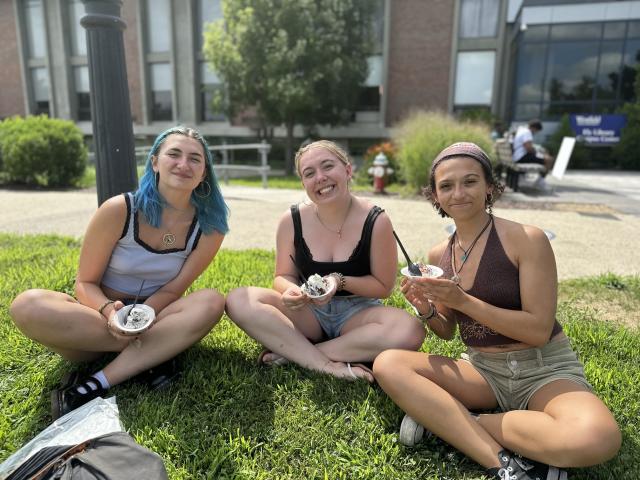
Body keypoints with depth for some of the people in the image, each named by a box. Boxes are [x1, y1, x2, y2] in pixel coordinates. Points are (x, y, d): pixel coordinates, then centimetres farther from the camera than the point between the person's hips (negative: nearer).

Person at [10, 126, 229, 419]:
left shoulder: (209, 227, -9)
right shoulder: (119, 210, -15)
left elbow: (172, 290, -6)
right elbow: (85, 283, -8)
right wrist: (110, 312, -30)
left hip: (154, 319, 1)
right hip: (98, 317, -1)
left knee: (212, 302, -29)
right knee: (27, 306, -30)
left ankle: (97, 384, -26)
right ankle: (154, 353, -20)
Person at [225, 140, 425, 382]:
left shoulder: (376, 221, -13)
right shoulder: (292, 219, -7)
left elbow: (383, 286, -5)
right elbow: (283, 276, 2)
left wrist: (340, 281, -23)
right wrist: (290, 291, -23)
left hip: (357, 312, -1)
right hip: (308, 312, 1)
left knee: (411, 331, -33)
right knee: (238, 299, -22)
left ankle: (292, 351, -22)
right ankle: (327, 365, -25)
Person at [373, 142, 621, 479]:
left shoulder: (527, 239, -13)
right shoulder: (439, 255, 2)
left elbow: (538, 331, -16)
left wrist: (463, 301, -23)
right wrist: (426, 311, -12)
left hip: (544, 370, -3)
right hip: (482, 369, 4)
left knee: (597, 438, -36)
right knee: (387, 364, -20)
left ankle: (442, 417, -17)